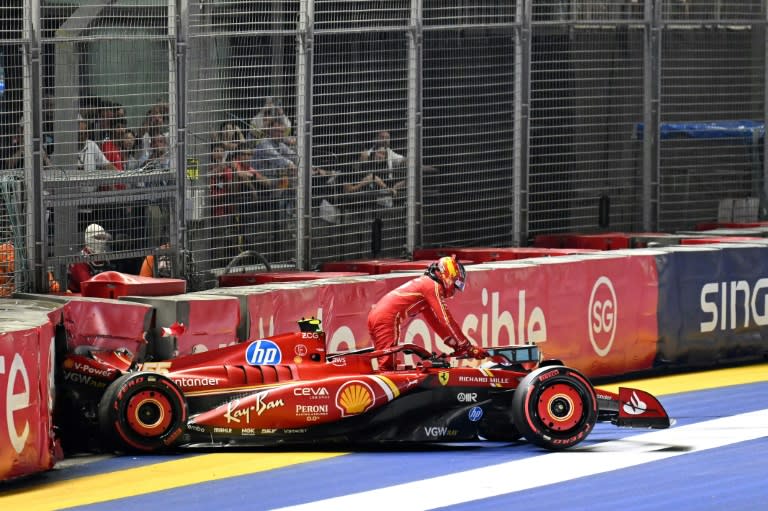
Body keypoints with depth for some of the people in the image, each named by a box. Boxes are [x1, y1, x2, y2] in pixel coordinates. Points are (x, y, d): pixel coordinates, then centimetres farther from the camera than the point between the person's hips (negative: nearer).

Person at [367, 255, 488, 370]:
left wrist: (458, 347, 23)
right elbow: (447, 321, -9)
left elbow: (436, 323, 27)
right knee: (387, 368, -13)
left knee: (386, 366, 12)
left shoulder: (424, 283, 26)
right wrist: (470, 348, -5)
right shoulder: (433, 286, -3)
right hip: (387, 319, -10)